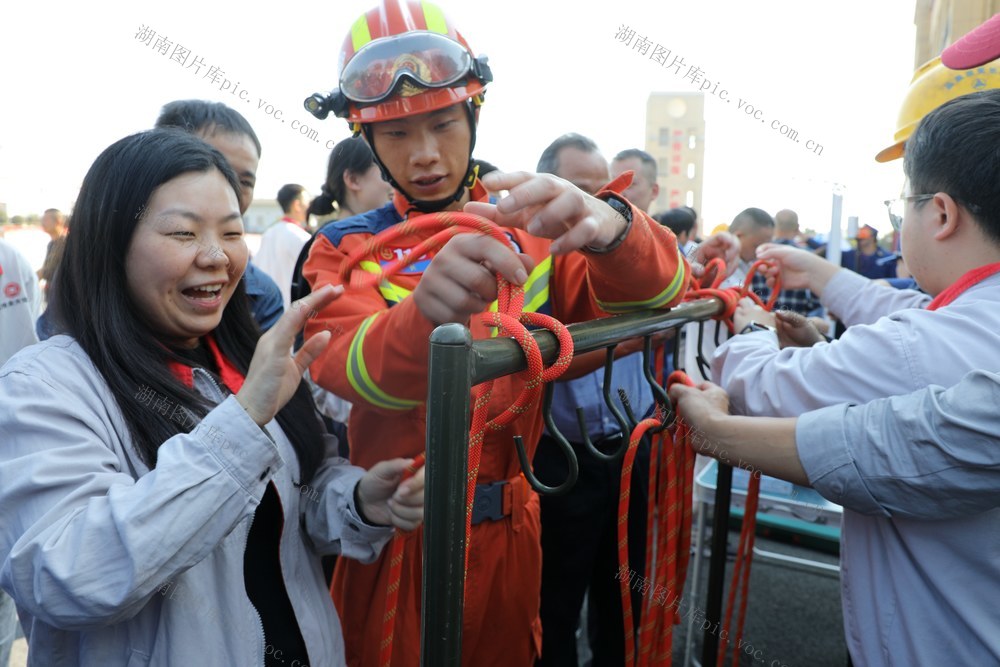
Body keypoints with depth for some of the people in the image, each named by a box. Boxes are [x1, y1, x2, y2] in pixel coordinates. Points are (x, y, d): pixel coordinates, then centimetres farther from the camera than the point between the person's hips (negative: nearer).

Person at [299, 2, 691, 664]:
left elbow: (660, 292, -14)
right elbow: (348, 365, -24)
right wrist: (427, 313, -47)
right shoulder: (346, 251, -5)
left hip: (511, 528, 3)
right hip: (395, 535, -2)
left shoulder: (532, 234, 1)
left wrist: (609, 226, -36)